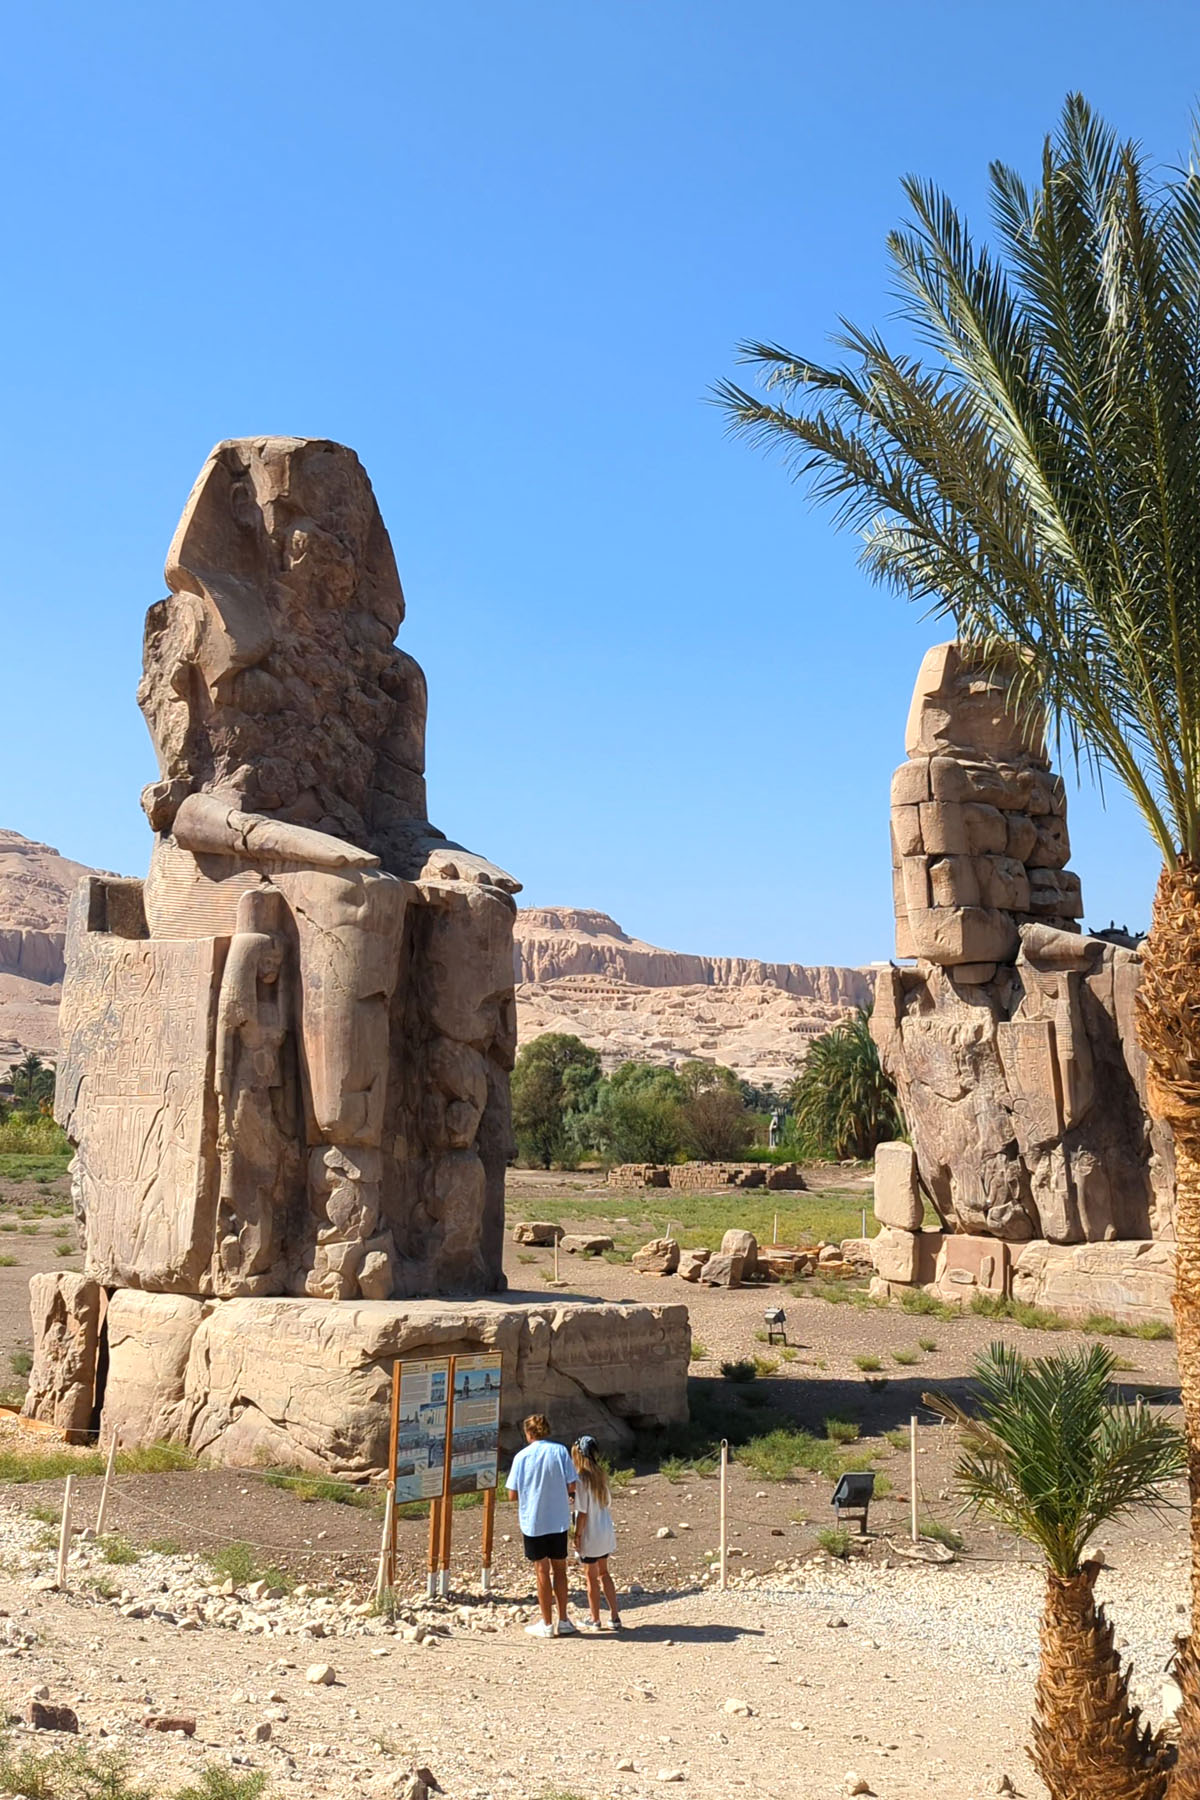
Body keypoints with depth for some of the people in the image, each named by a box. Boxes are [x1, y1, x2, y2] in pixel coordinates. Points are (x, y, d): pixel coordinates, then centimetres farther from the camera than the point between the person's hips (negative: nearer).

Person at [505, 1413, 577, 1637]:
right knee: (559, 1569, 13)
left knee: (542, 1571, 7)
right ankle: (563, 1621, 18)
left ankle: (546, 1624, 12)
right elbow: (571, 1486, -6)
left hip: (532, 1521, -1)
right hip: (558, 1520, 1)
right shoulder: (560, 1451, -4)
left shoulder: (522, 1456, -6)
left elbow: (513, 1492, -5)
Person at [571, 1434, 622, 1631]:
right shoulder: (600, 1474, 1)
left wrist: (577, 1535, -11)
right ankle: (615, 1616, 21)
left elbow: (582, 1511, -19)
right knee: (603, 1573, 20)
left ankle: (595, 1620, 21)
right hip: (606, 1532, 7)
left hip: (590, 1535, -7)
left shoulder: (582, 1478, -20)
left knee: (591, 1577, 9)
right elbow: (604, 1503, 7)